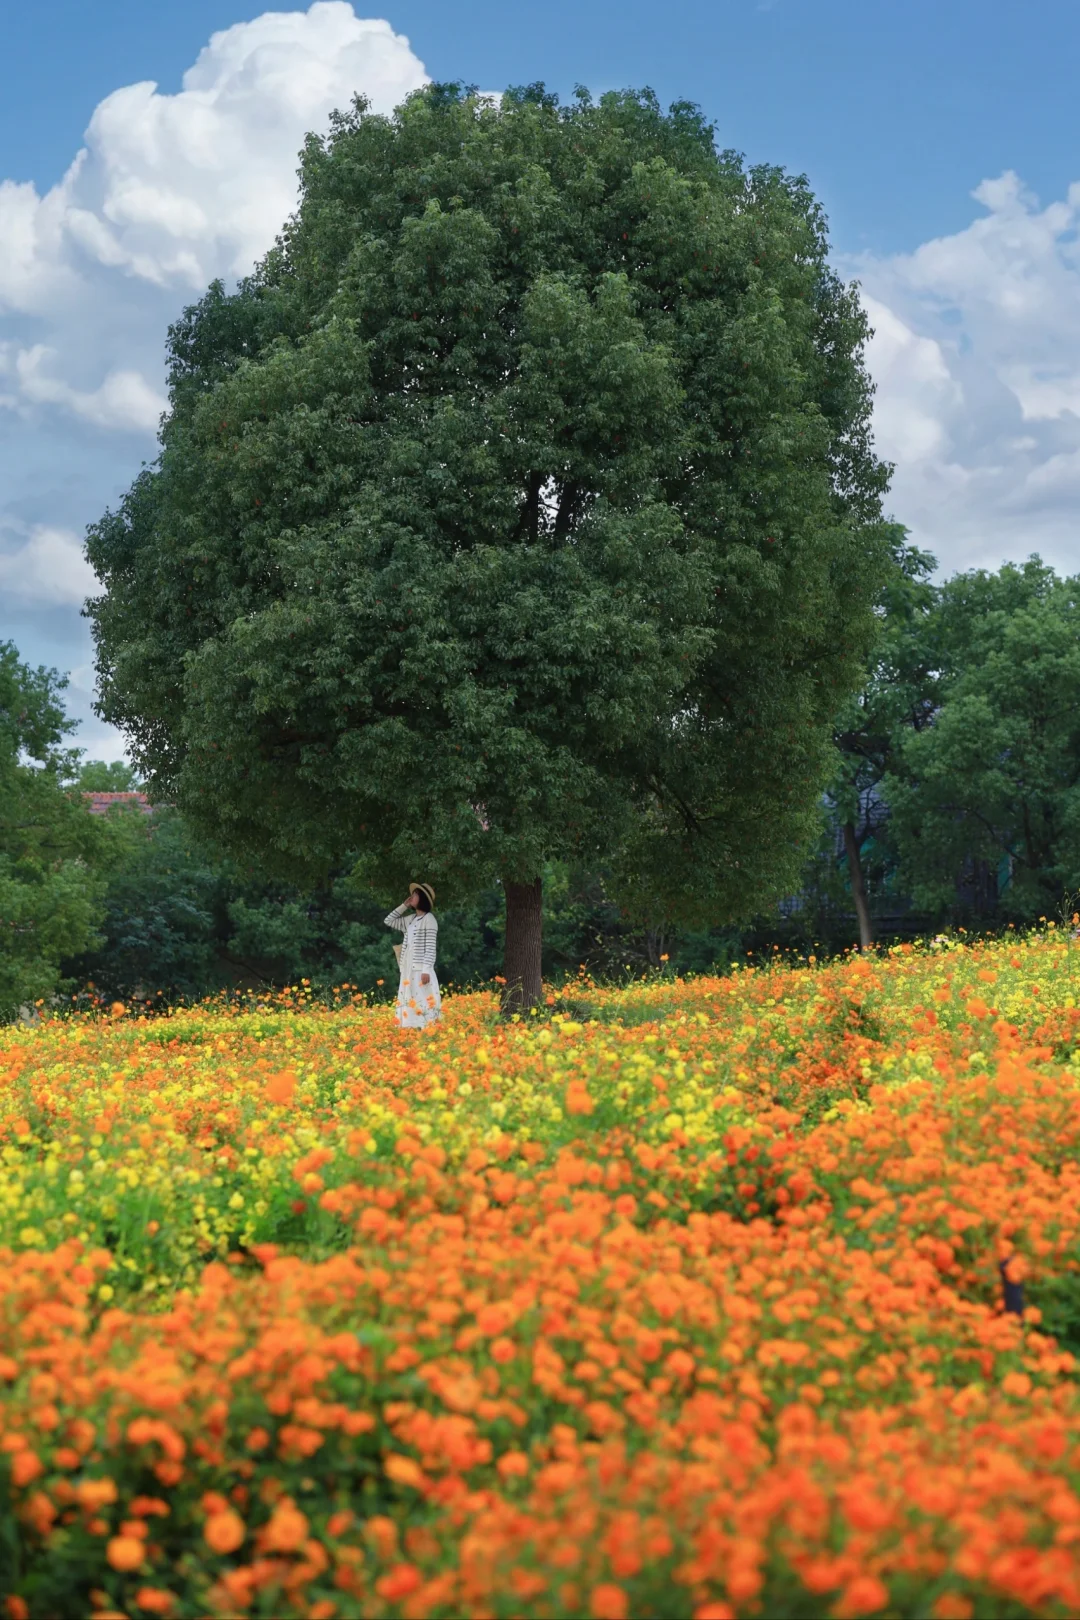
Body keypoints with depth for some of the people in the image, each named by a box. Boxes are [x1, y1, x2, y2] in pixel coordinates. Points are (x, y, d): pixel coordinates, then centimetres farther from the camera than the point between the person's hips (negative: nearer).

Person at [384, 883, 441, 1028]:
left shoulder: (429, 919, -5)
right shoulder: (410, 919, 16)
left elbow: (430, 947, -11)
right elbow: (388, 921, 28)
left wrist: (426, 970, -19)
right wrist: (404, 906, 17)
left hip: (421, 969, -8)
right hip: (408, 969, 8)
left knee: (423, 1002, -14)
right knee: (410, 1002, 3)